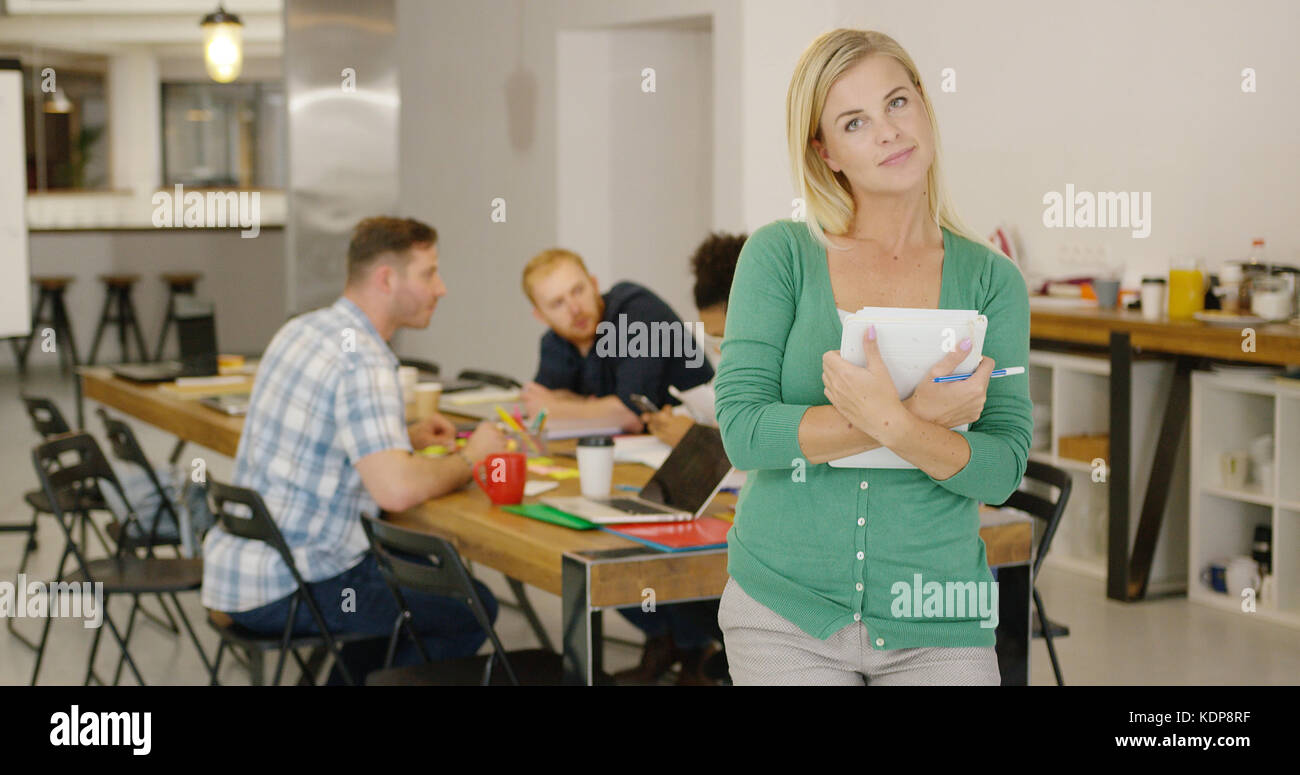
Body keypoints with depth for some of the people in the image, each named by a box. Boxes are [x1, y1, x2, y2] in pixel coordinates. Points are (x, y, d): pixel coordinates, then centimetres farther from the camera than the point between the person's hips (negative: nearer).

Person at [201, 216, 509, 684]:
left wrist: (407, 438, 14)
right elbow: (396, 489, -32)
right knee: (472, 609, 2)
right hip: (280, 589, -9)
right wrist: (469, 460, -13)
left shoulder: (301, 330, 9)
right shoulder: (363, 361, -20)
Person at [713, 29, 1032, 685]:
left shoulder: (991, 280, 0)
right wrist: (919, 414, -21)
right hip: (784, 611, -1)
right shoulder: (778, 255, -3)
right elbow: (743, 428, -13)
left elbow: (1002, 470, -8)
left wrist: (895, 425, -26)